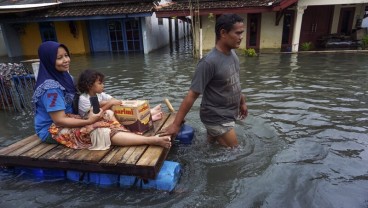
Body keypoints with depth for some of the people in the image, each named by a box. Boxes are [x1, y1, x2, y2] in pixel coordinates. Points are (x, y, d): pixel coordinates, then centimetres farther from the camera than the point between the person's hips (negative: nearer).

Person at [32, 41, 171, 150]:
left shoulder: (64, 76, 2)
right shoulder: (51, 87, -25)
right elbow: (59, 120, -24)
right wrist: (88, 121, -23)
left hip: (68, 120, 9)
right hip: (52, 130, -9)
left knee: (103, 126, -9)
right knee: (102, 132, -27)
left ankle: (153, 139, -16)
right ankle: (153, 140, -36)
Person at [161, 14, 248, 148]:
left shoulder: (232, 54, 0)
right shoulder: (209, 62, -27)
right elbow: (192, 95, -24)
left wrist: (242, 102, 22)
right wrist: (176, 124, -21)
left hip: (228, 115, 7)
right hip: (217, 119, -7)